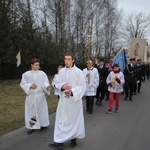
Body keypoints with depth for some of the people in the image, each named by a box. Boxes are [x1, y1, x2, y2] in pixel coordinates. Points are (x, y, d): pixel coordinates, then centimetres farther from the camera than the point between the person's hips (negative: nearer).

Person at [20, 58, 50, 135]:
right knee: (31, 111, 5)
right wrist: (30, 86, -17)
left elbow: (45, 83, -6)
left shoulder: (42, 73, -2)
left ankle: (42, 124, 27)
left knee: (42, 110, 8)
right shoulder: (26, 74, -2)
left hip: (40, 96, 0)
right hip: (30, 96, 0)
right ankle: (32, 127, 17)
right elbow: (22, 84, 0)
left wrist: (47, 86, -28)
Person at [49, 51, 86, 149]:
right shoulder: (61, 71, 2)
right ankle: (60, 142, 13)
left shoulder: (78, 72, -10)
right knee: (62, 119, 4)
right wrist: (62, 86, -15)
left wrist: (72, 92, -22)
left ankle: (74, 139, 27)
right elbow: (58, 83, 9)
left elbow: (82, 86, -9)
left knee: (74, 119, 9)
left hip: (74, 99, -4)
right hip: (63, 99, 4)